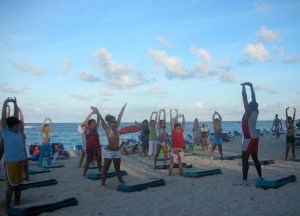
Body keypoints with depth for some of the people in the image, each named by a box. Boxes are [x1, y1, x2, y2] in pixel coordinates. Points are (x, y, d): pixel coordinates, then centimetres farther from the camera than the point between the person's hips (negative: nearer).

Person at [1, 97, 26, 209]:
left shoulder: (18, 131, 7)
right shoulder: (5, 131, -5)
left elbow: (16, 115, 10)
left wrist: (15, 103, 9)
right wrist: (5, 104, -12)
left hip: (20, 160, 6)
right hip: (10, 162, -6)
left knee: (18, 184, 13)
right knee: (11, 186, -2)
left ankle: (17, 205, 24)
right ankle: (7, 208, 10)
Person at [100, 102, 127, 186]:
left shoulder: (116, 128, 8)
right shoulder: (107, 129, -6)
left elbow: (119, 117, 13)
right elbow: (102, 120, -17)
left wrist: (123, 109, 18)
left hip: (117, 151, 6)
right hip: (109, 152, -6)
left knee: (117, 168, 17)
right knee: (105, 169, 1)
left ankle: (121, 182, 24)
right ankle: (103, 184, 5)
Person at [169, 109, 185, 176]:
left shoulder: (181, 132, 7)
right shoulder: (173, 131, -4)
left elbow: (183, 124, 7)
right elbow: (172, 123, -11)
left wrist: (183, 117, -2)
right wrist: (176, 117, -11)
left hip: (181, 149, 5)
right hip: (175, 148, -5)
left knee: (180, 161, 11)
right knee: (172, 161, -2)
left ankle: (181, 172, 18)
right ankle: (170, 172, 4)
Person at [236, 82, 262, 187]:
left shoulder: (248, 112, -15)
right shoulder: (256, 112, 5)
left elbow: (245, 98, -16)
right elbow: (253, 99, 13)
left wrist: (244, 86, -10)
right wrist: (251, 87, 16)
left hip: (249, 139, -9)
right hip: (255, 138, 9)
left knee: (244, 159, -8)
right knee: (255, 158, 18)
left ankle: (244, 181, -11)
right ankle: (260, 177, 25)